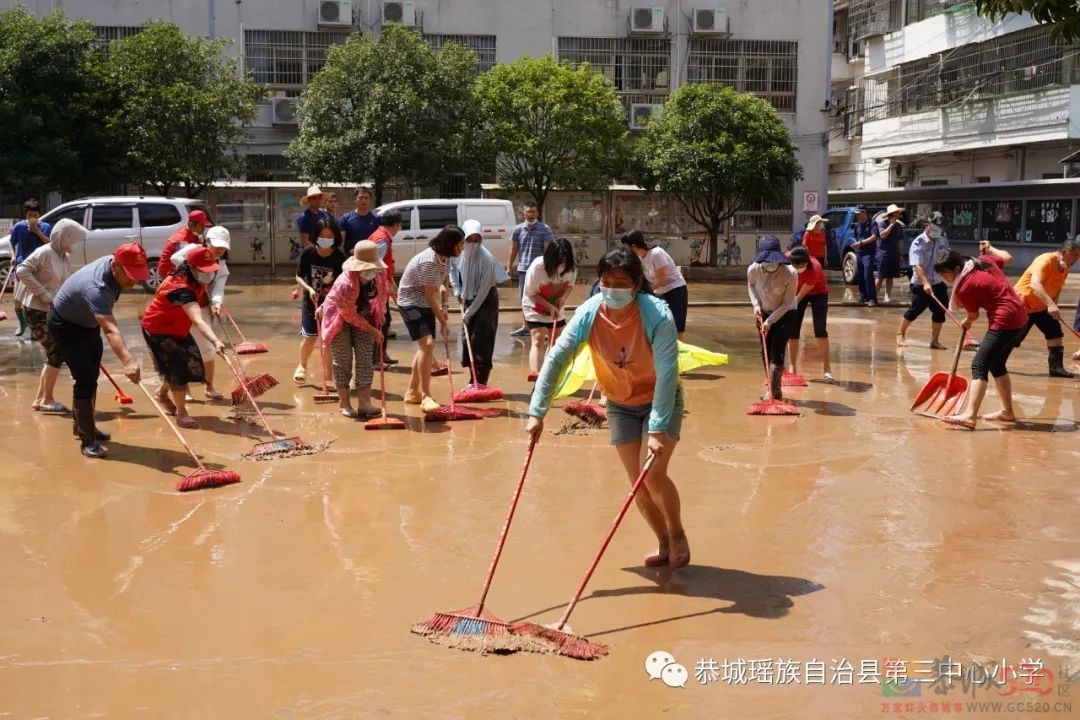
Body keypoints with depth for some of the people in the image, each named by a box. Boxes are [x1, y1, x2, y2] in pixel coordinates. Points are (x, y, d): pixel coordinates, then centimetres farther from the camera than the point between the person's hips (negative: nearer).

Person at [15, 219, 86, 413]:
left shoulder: (64, 259, 11)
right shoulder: (45, 252, -14)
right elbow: (22, 271, -22)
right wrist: (44, 295, -23)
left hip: (52, 312, 9)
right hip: (36, 310, -9)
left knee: (55, 354, 10)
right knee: (56, 353, -8)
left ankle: (40, 399, 19)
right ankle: (46, 399, 2)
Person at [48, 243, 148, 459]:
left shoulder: (116, 264, -16)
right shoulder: (96, 287, -42)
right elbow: (110, 330, -56)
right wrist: (127, 361, -68)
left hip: (87, 322, 9)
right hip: (64, 325, -9)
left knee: (91, 376, 19)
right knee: (85, 379, -17)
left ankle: (82, 425, 37)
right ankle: (87, 440, -10)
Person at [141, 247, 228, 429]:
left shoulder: (197, 280, -13)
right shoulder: (180, 289, -40)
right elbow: (198, 321, -55)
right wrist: (215, 341, -68)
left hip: (177, 328, 9)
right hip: (158, 329, -9)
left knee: (192, 363, 10)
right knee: (179, 366, -17)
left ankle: (162, 392, 37)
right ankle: (181, 413, -2)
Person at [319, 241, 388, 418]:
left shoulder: (380, 273, -21)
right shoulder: (345, 284, -37)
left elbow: (381, 295, 4)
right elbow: (350, 316, -25)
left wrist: (378, 317, 7)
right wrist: (373, 331, -18)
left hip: (363, 314, 5)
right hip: (339, 317, -5)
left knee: (365, 358, -3)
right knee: (343, 360, -3)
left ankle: (364, 403, -5)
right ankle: (344, 403, 7)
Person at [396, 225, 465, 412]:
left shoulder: (445, 258, -1)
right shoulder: (429, 261, -28)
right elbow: (430, 295, -24)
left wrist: (442, 308, -4)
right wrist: (443, 322, -18)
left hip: (426, 304, 10)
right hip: (411, 303, -10)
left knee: (425, 347, 14)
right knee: (427, 343, -22)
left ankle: (412, 392, 29)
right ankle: (425, 397, -19)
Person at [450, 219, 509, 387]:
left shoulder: (485, 258, -26)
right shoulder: (459, 253, -10)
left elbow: (483, 289, -22)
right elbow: (452, 267, 15)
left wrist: (470, 312, -19)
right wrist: (457, 290, 5)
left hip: (486, 300, -6)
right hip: (469, 299, 6)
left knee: (480, 341, -12)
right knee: (467, 339, 8)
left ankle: (480, 383, -7)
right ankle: (473, 382, 19)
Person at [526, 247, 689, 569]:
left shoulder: (658, 316, -30)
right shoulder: (589, 314, -20)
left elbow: (667, 373, -34)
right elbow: (556, 359, -20)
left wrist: (658, 428, -41)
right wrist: (537, 413, -24)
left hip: (660, 400, -4)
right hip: (620, 404, 4)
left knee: (654, 476, -16)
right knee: (637, 482, 5)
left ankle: (678, 536, 11)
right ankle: (664, 543, 26)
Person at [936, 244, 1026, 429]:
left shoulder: (964, 289, -13)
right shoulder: (984, 260, 7)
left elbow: (973, 315, 3)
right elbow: (1007, 257, 25)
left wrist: (966, 323, 26)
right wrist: (990, 248, 43)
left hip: (1005, 322, -10)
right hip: (1019, 316, 10)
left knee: (979, 366, -15)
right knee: (996, 365, 21)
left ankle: (969, 416, -28)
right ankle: (1007, 411, 31)